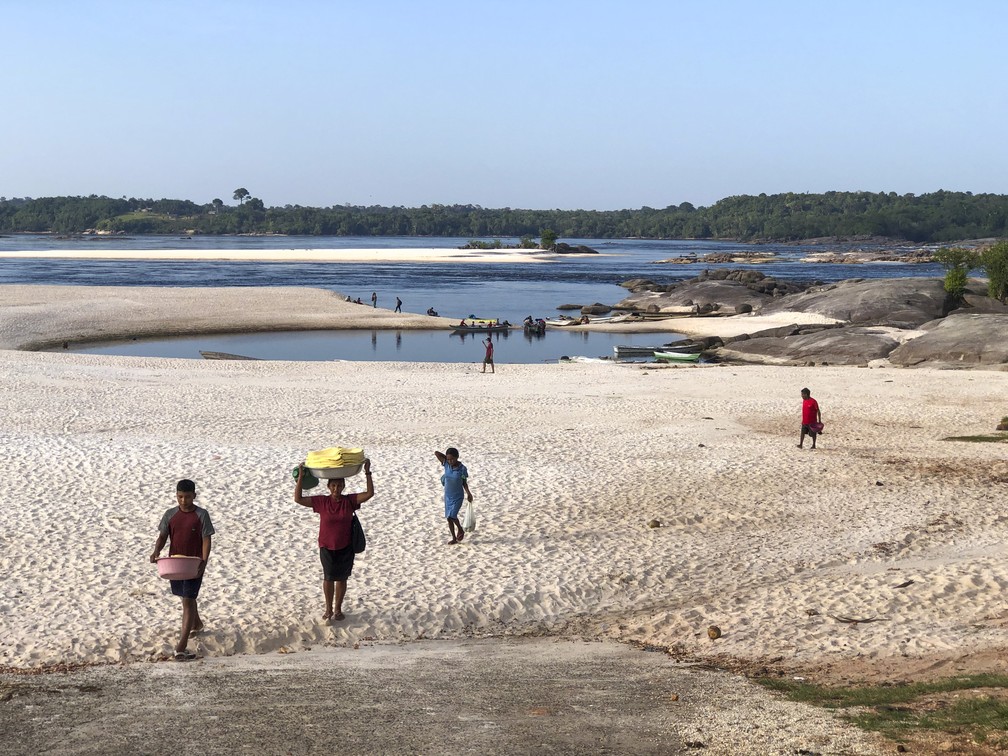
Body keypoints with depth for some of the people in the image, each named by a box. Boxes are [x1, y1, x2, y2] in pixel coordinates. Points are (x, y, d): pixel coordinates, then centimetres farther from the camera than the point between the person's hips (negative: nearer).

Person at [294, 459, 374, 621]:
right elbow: (298, 498, -12)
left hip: (345, 548, 0)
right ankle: (328, 609, 28)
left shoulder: (350, 501, -8)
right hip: (327, 548, 0)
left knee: (341, 578, 13)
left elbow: (370, 493, -17)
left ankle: (338, 609, 29)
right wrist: (300, 477, -20)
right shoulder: (321, 502, -9)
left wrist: (367, 473, -25)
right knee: (328, 578, 11)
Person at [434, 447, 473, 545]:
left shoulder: (462, 469, -15)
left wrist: (468, 493, -14)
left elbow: (464, 483, -4)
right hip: (447, 496, 4)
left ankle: (460, 530, 12)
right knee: (449, 518, 8)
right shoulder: (446, 465, -8)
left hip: (457, 497, -4)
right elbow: (436, 453, -13)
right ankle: (454, 538, 22)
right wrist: (446, 457, -5)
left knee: (452, 516, -16)